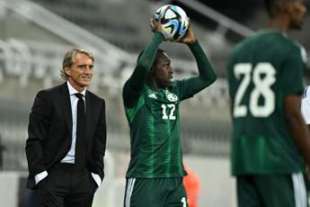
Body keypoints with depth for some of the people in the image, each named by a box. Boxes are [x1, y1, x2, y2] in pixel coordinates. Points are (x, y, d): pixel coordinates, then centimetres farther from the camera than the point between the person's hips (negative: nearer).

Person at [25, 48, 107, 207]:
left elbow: (99, 144, 15)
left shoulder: (97, 103, 12)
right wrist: (40, 173, -11)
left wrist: (96, 174, 5)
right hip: (52, 176, -4)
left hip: (83, 178, 4)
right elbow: (34, 140, -5)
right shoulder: (48, 98, -2)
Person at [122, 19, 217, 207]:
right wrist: (158, 35, -12)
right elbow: (142, 66, -25)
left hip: (174, 179, 7)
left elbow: (208, 77, 17)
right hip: (145, 179, -7)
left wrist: (193, 43, 7)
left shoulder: (174, 90, 14)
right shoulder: (135, 93, -5)